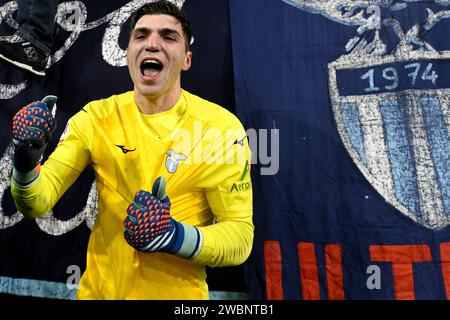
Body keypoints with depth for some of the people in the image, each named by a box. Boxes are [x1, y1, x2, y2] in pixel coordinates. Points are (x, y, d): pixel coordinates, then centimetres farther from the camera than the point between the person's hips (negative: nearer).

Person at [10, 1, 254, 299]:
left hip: (179, 293, -2)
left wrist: (174, 236, -32)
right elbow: (37, 204, -9)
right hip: (99, 290, 3)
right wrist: (26, 165, -29)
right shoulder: (96, 117, -7)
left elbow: (241, 237, -15)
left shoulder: (221, 127, -15)